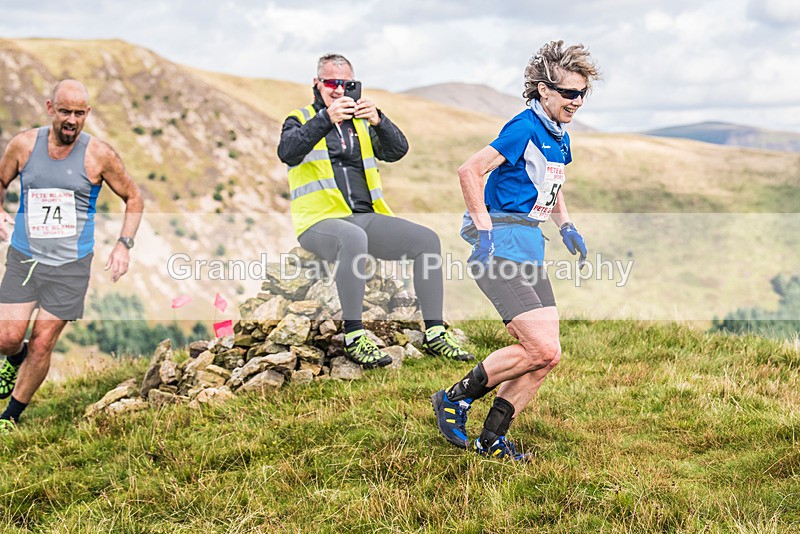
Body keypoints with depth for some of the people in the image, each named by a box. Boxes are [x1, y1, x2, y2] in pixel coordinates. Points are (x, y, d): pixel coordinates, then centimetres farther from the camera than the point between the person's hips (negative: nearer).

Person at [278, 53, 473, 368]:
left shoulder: (361, 123, 21)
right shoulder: (301, 120, 9)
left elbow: (397, 151, 3)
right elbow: (288, 152, -15)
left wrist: (378, 121, -17)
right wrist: (326, 118, -27)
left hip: (367, 217, 5)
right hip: (321, 221, -5)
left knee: (427, 239, -15)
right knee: (354, 238, -38)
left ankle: (434, 334, -11)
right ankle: (353, 338, -33)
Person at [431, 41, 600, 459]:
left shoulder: (560, 140, 15)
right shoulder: (524, 129, -14)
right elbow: (469, 171, -20)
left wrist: (566, 226, 19)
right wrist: (486, 233, -20)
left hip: (530, 249, 10)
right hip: (501, 249, -9)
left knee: (545, 355, 4)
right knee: (542, 350, -15)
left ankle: (491, 440, 14)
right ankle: (454, 399, 2)